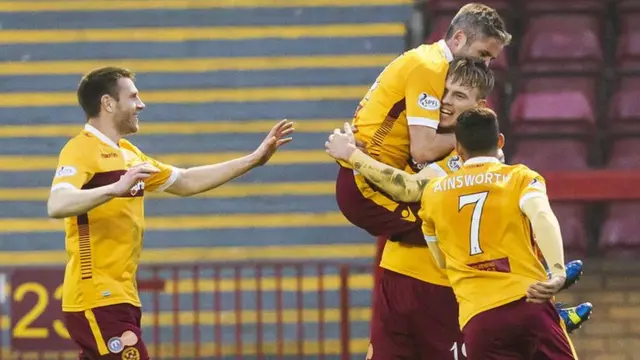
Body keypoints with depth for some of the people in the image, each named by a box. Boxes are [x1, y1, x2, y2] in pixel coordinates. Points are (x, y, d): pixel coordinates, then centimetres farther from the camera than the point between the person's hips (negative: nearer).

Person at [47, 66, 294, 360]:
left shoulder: (127, 154, 17)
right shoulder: (81, 151, -11)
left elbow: (186, 182, 26)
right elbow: (57, 205, -28)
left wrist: (255, 159, 23)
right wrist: (115, 188, -42)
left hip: (120, 297, 10)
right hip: (98, 299, -10)